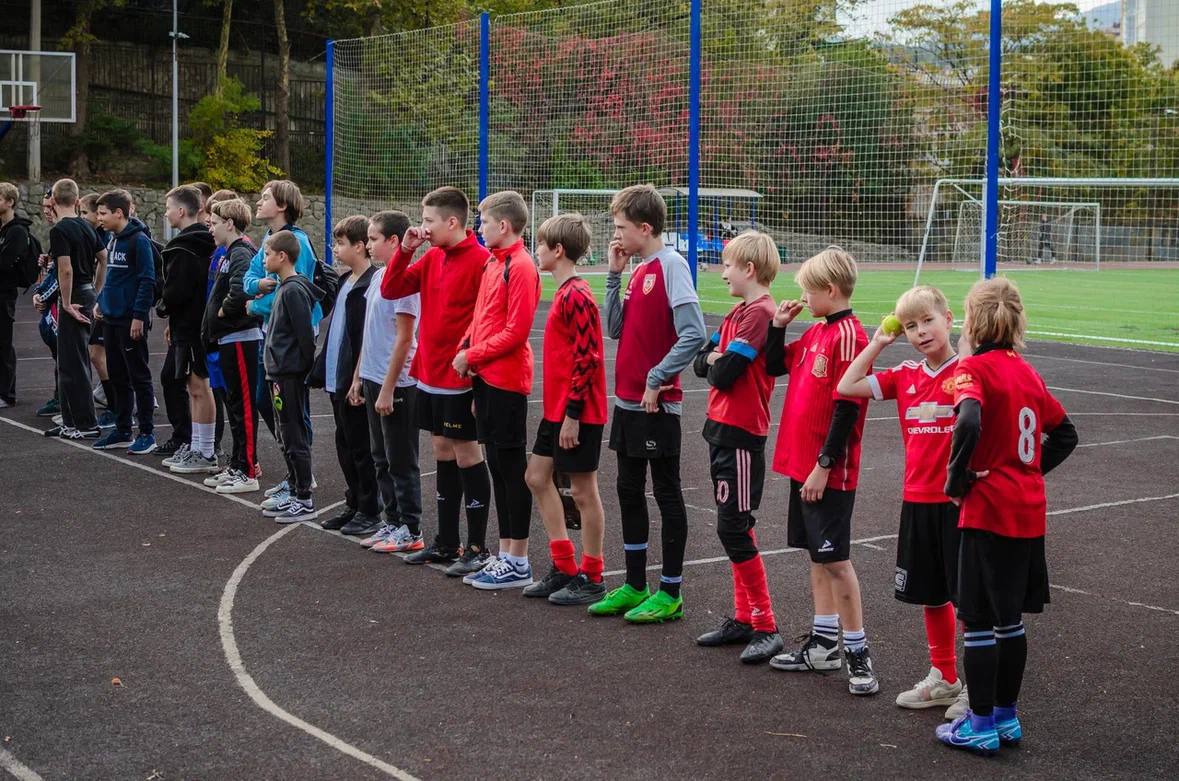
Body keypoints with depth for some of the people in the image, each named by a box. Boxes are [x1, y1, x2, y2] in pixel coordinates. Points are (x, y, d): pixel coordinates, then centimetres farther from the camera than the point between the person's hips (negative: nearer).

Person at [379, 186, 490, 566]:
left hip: (461, 378, -8)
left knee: (466, 455, -1)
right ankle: (446, 543, 21)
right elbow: (390, 290, 11)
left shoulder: (480, 260, -14)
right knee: (443, 453, 13)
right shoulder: (432, 259, 10)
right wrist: (405, 250, -1)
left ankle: (478, 546, 7)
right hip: (430, 375, 8)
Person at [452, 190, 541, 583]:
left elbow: (516, 331, -18)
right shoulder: (493, 263, 14)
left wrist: (472, 356, -13)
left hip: (507, 380, -9)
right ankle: (504, 551, 20)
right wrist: (467, 348, 2)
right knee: (498, 464, 13)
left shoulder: (521, 267, -14)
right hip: (485, 377, 9)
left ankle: (518, 561, 3)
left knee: (511, 465, -3)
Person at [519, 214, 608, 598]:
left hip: (577, 412, -10)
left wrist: (573, 413, -21)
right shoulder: (564, 292, 12)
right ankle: (563, 568, 20)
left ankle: (591, 578, 9)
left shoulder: (577, 296, -18)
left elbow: (587, 357, -21)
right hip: (557, 408, 10)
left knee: (583, 490, -1)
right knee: (538, 476, 13)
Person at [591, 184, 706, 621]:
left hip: (657, 404, -9)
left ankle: (670, 594, 9)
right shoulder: (638, 270, 11)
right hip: (629, 401, 9)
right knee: (629, 491, 14)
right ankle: (635, 586, 24)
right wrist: (614, 274, 4)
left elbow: (693, 334, -22)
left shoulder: (670, 265, -14)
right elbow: (615, 328, 11)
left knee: (666, 494, 1)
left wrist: (657, 379, -19)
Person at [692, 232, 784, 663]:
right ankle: (743, 618, 21)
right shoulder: (739, 312, 15)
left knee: (734, 529, -8)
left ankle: (766, 628, -3)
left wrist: (718, 364, 0)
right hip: (723, 431, 10)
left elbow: (725, 374, -21)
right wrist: (716, 360, -6)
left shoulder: (759, 313, -16)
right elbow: (701, 361, 13)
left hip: (741, 436, -10)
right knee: (734, 528, 13)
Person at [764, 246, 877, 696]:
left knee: (835, 559, -5)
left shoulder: (848, 335, -16)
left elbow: (847, 408, -19)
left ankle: (857, 654, 3)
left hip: (829, 472, -9)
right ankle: (824, 644, 23)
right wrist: (778, 325, 9)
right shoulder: (816, 333, 10)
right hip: (802, 464, 9)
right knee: (817, 555, 14)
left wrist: (824, 465, -19)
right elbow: (775, 366, 23)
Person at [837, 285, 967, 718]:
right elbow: (846, 388, 6)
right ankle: (944, 678, 29)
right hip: (917, 500, 6)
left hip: (958, 500, -6)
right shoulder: (905, 376, 7)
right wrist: (877, 343, 6)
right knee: (931, 595, 16)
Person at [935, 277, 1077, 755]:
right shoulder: (1026, 371, 11)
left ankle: (981, 725, 7)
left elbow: (969, 422, -30)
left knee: (978, 621, 2)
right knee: (1010, 618, 16)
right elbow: (1065, 434, 18)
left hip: (988, 513, -7)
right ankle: (1006, 716, 24)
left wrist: (957, 480, -18)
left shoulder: (973, 368, -11)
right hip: (1028, 512, 7)